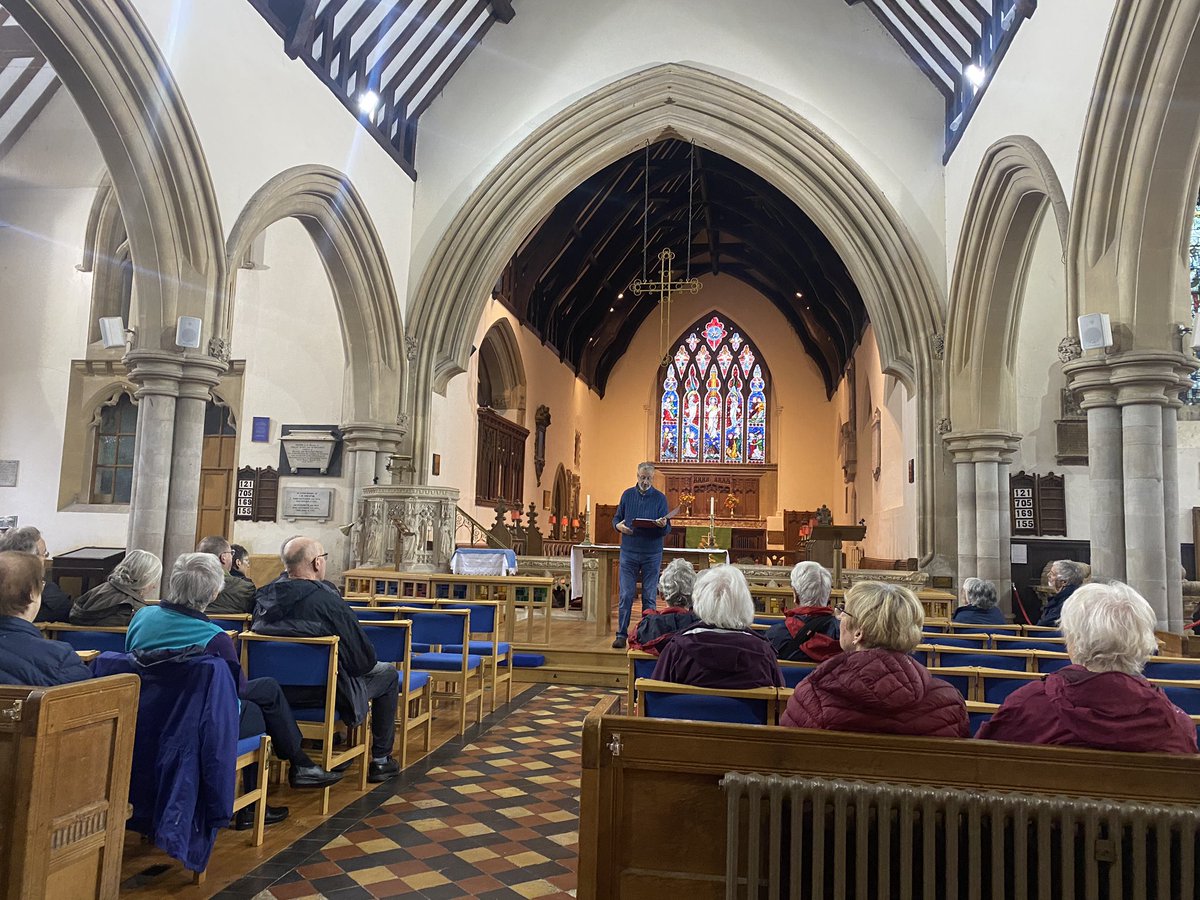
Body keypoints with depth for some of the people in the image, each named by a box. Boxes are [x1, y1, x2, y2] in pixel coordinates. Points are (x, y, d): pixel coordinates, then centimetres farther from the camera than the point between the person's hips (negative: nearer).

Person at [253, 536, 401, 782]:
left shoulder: (265, 596, -7)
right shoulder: (327, 600, -26)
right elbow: (363, 657, -19)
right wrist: (366, 662, 4)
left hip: (278, 690, 7)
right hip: (324, 694, -7)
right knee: (388, 674, 16)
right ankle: (381, 760, 20)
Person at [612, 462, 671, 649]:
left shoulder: (660, 498, 0)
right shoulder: (628, 495, 6)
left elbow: (667, 530, -2)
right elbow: (616, 518, 11)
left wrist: (663, 525, -25)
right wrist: (618, 525, -11)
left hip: (652, 554, -1)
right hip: (629, 552, 1)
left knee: (649, 596, 5)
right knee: (626, 595, 0)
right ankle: (621, 635, 6)